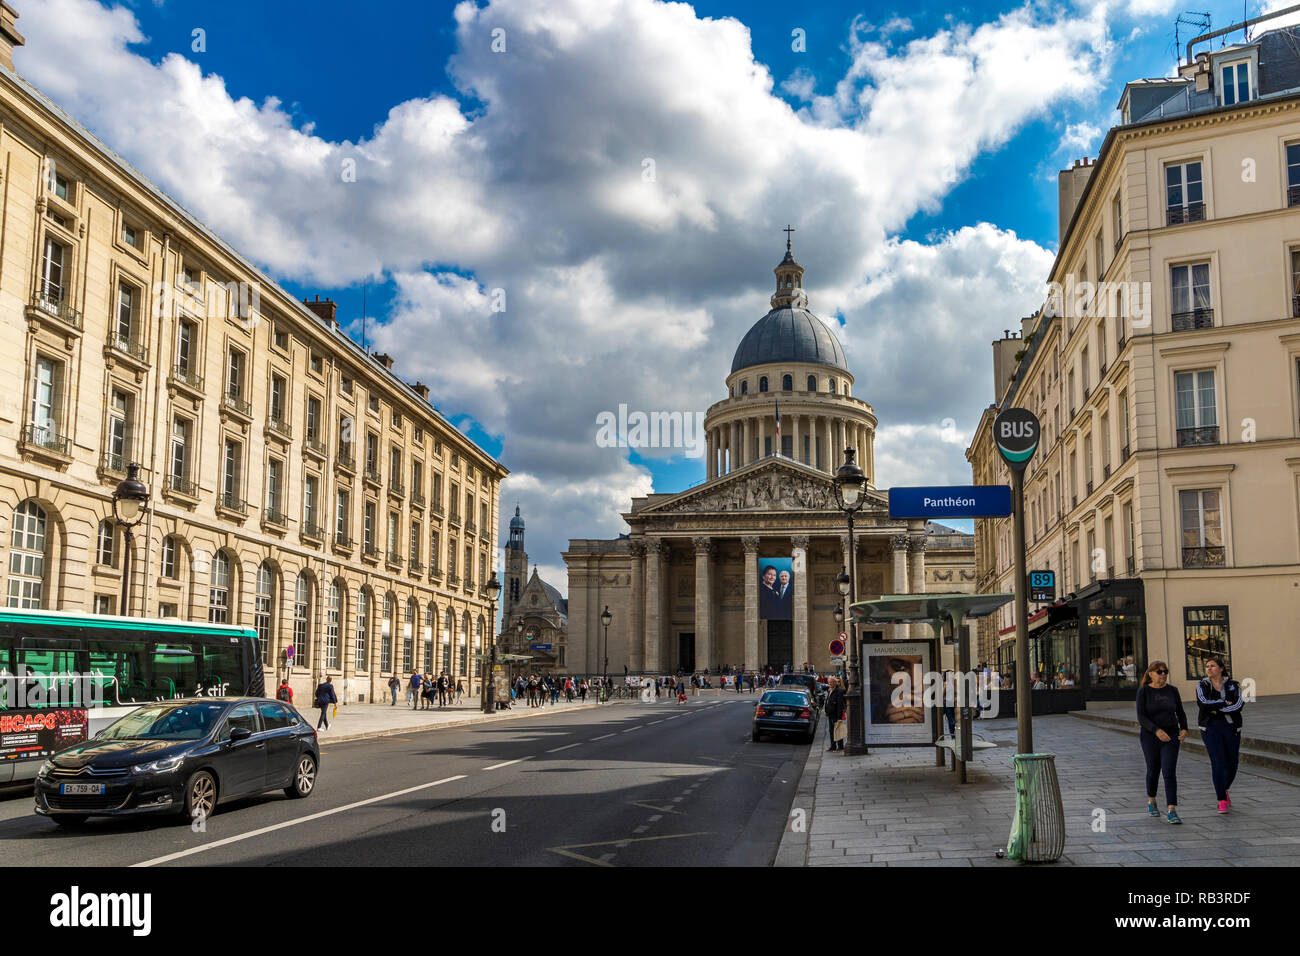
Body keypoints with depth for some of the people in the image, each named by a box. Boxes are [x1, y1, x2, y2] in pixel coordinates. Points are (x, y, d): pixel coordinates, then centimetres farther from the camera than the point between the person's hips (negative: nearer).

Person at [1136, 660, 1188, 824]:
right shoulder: (1143, 691, -6)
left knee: (1170, 772, -9)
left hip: (1171, 736, 1)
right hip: (1150, 736, -1)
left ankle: (1172, 811, -12)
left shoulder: (1172, 690, 3)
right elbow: (1141, 717, -12)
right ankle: (1151, 801, 37)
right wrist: (1156, 730, -26)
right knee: (1153, 770, 11)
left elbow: (1180, 712, 12)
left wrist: (1184, 729, -6)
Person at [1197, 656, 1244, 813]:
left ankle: (1224, 789, 38)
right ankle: (1222, 801, -9)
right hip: (1211, 728, -2)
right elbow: (1204, 703, -14)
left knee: (1232, 764, 8)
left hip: (1231, 727, 2)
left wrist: (1216, 709, -15)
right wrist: (1226, 703, -10)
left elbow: (1238, 705, -12)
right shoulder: (1202, 685, 3)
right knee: (1218, 763, -13)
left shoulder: (1233, 685, 3)